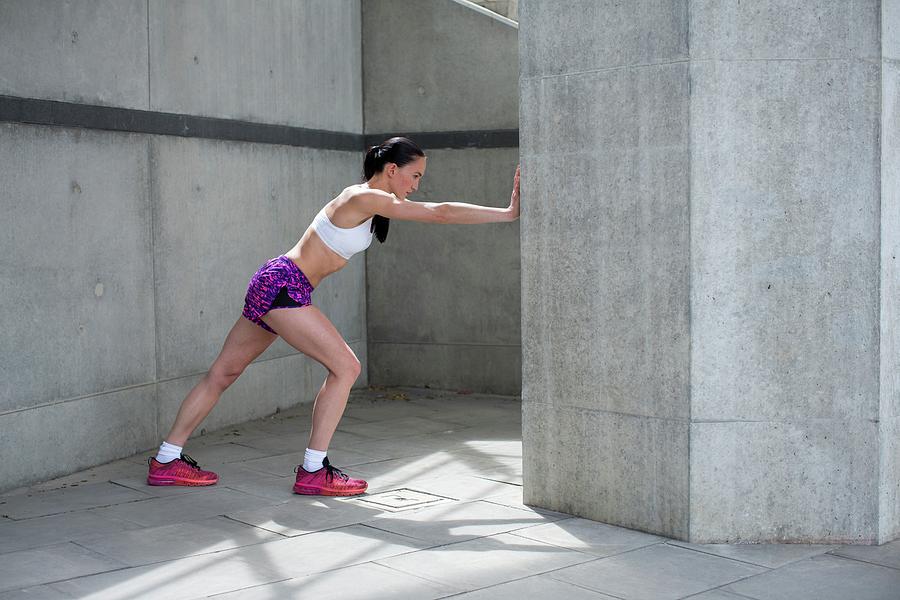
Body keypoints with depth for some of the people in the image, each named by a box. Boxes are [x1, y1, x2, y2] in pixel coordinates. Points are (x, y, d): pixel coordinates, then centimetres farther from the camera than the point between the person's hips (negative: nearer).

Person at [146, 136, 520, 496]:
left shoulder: (377, 200, 13)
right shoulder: (364, 198, -15)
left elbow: (436, 212, 17)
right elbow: (440, 213, -19)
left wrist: (508, 208, 11)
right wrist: (508, 213, -15)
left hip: (272, 285, 11)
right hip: (283, 286, -11)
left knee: (223, 373, 13)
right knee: (345, 367, -11)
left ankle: (166, 462, 22)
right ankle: (313, 472, -8)